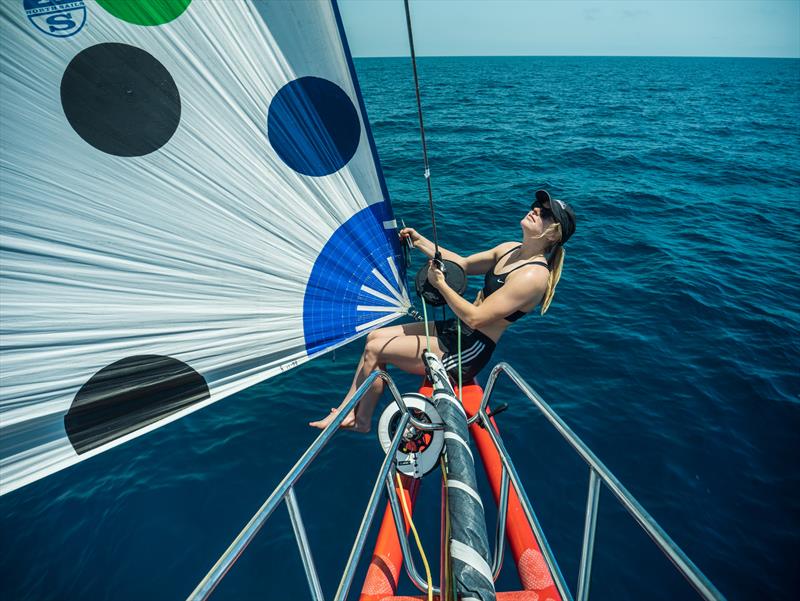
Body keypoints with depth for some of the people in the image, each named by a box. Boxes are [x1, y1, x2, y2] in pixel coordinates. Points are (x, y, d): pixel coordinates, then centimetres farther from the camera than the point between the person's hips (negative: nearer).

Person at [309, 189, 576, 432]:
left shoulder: (534, 275, -23)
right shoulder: (511, 249, 5)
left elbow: (475, 318, -24)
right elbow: (463, 264, 15)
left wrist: (441, 284, -15)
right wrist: (421, 242, 9)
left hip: (468, 352, -9)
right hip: (454, 331, 9)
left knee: (375, 349, -9)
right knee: (375, 335, 5)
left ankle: (362, 421, 15)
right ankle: (346, 410, 14)